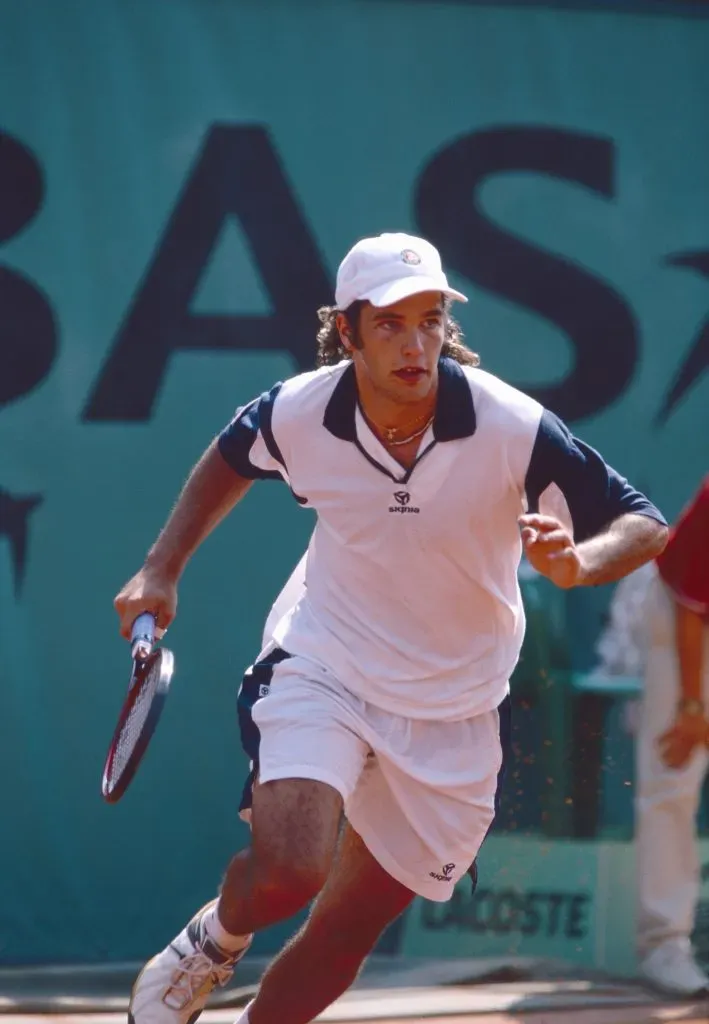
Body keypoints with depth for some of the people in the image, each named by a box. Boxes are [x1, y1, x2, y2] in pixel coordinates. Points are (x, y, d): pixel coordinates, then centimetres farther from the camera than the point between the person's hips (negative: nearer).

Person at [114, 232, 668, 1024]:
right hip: (323, 669, -1)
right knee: (287, 873, -24)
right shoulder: (298, 413, -15)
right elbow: (231, 458, 10)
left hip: (452, 712, 1)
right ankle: (215, 940, 11)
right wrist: (162, 569, 5)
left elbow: (643, 525, -15)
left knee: (349, 927, 7)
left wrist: (578, 563, -37)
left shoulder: (513, 428, -22)